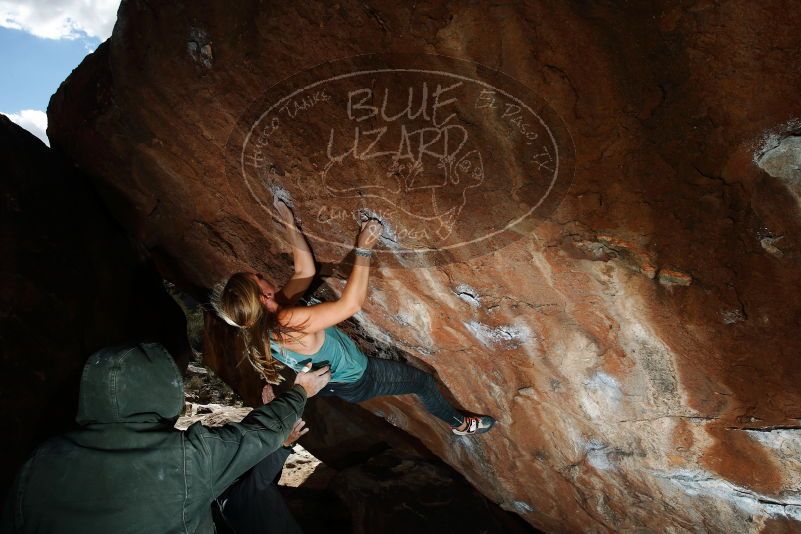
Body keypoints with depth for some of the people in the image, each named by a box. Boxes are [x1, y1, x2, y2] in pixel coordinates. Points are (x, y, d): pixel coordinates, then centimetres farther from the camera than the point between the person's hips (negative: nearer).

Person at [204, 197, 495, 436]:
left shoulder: (264, 322, -14)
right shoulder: (289, 323, -42)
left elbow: (305, 271, -7)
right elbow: (351, 303, -43)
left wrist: (291, 225, -8)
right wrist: (364, 249, -39)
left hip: (335, 382, 8)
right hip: (358, 379, -7)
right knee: (423, 380, 13)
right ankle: (459, 423, 39)